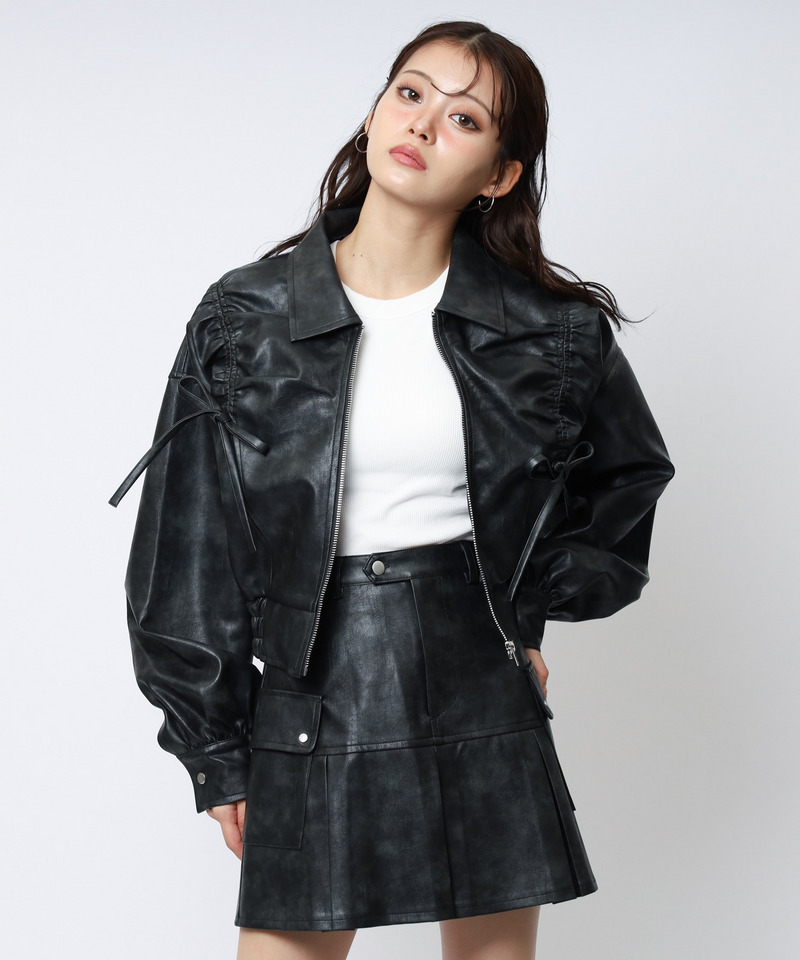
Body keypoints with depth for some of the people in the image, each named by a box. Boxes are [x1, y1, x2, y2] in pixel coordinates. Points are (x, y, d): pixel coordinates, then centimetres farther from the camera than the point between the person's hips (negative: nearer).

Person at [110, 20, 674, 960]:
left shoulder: (553, 326, 1)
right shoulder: (247, 317, -1)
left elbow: (631, 471, 19)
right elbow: (192, 551, 2)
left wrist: (536, 608, 8)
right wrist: (216, 754, 2)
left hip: (480, 684, 1)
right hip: (312, 697, -1)